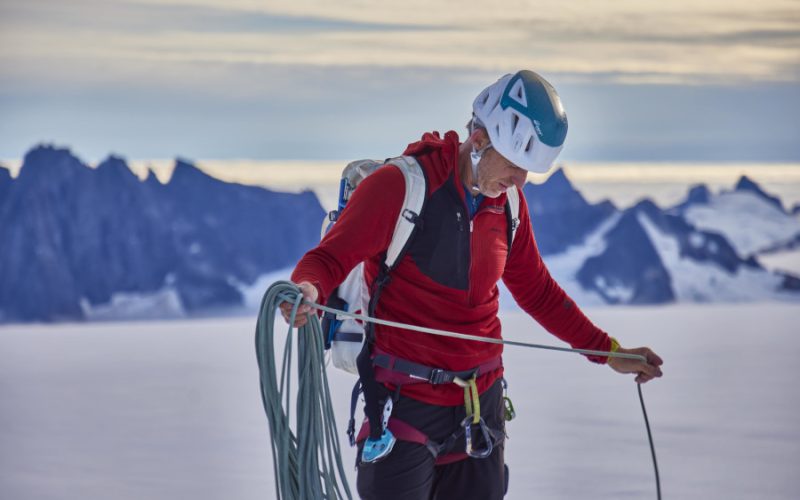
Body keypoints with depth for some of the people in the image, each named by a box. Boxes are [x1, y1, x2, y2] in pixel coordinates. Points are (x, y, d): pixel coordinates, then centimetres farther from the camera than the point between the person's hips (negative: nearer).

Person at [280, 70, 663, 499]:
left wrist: (609, 352, 19)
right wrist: (308, 290, -38)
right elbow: (329, 258, -15)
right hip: (405, 405, -6)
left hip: (481, 401, 6)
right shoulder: (401, 185, -12)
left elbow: (536, 291, 20)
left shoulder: (507, 204, 8)